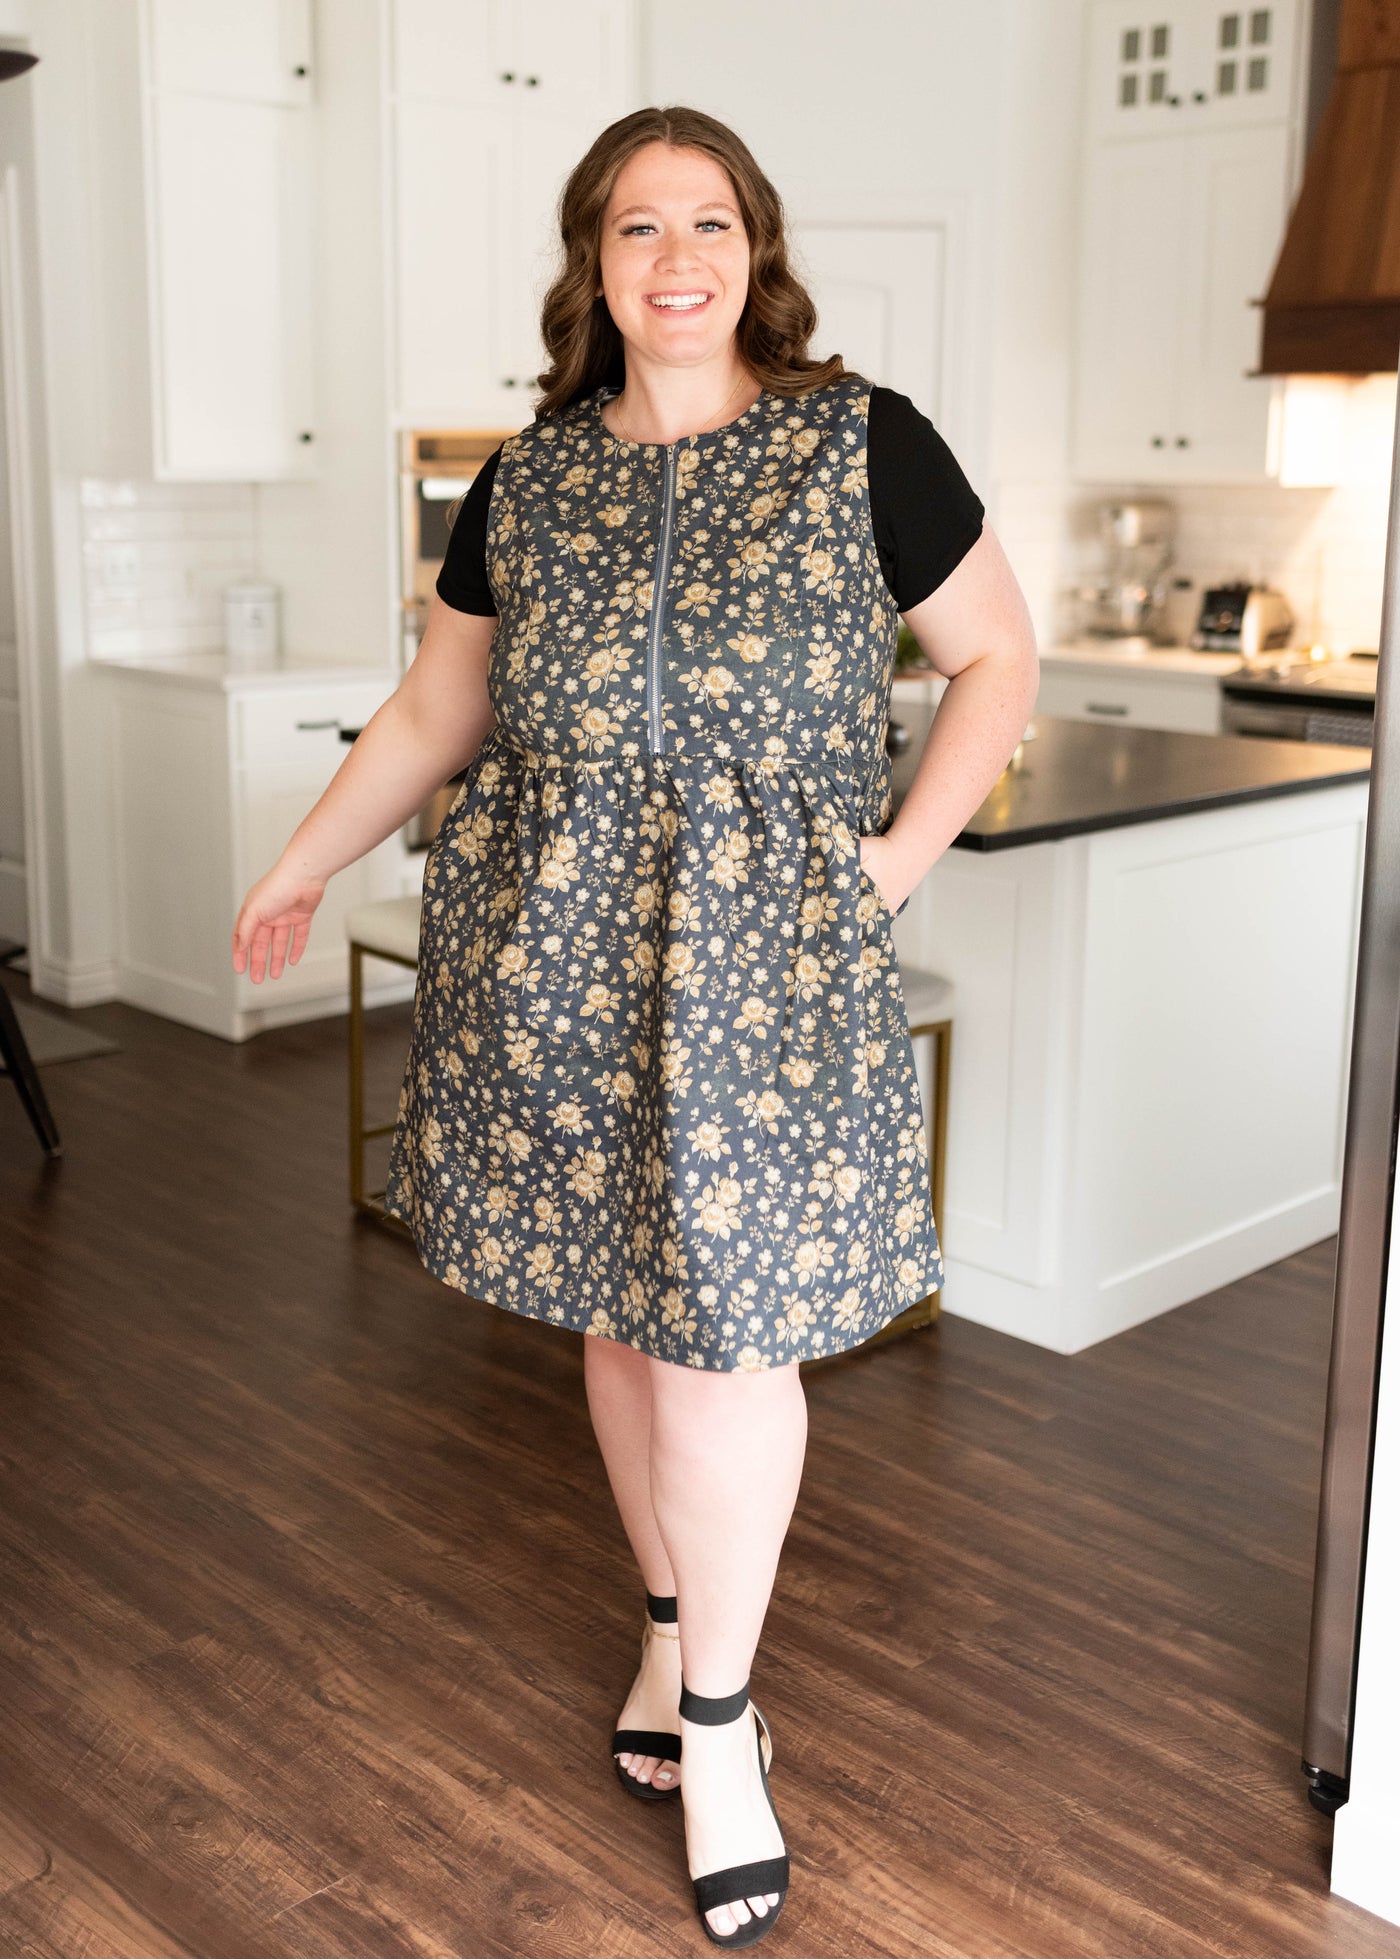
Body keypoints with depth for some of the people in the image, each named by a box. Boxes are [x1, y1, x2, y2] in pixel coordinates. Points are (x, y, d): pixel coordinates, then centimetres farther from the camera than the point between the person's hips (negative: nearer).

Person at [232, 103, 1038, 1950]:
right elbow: (434, 712, 17)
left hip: (763, 948, -3)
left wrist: (906, 848, -5)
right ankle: (683, 1630, 31)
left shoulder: (863, 445, -1)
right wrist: (301, 867, 16)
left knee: (722, 1314, -3)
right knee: (621, 1300, 11)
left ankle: (713, 1711, 16)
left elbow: (997, 655, 5)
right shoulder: (526, 481, 9)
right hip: (552, 945, 4)